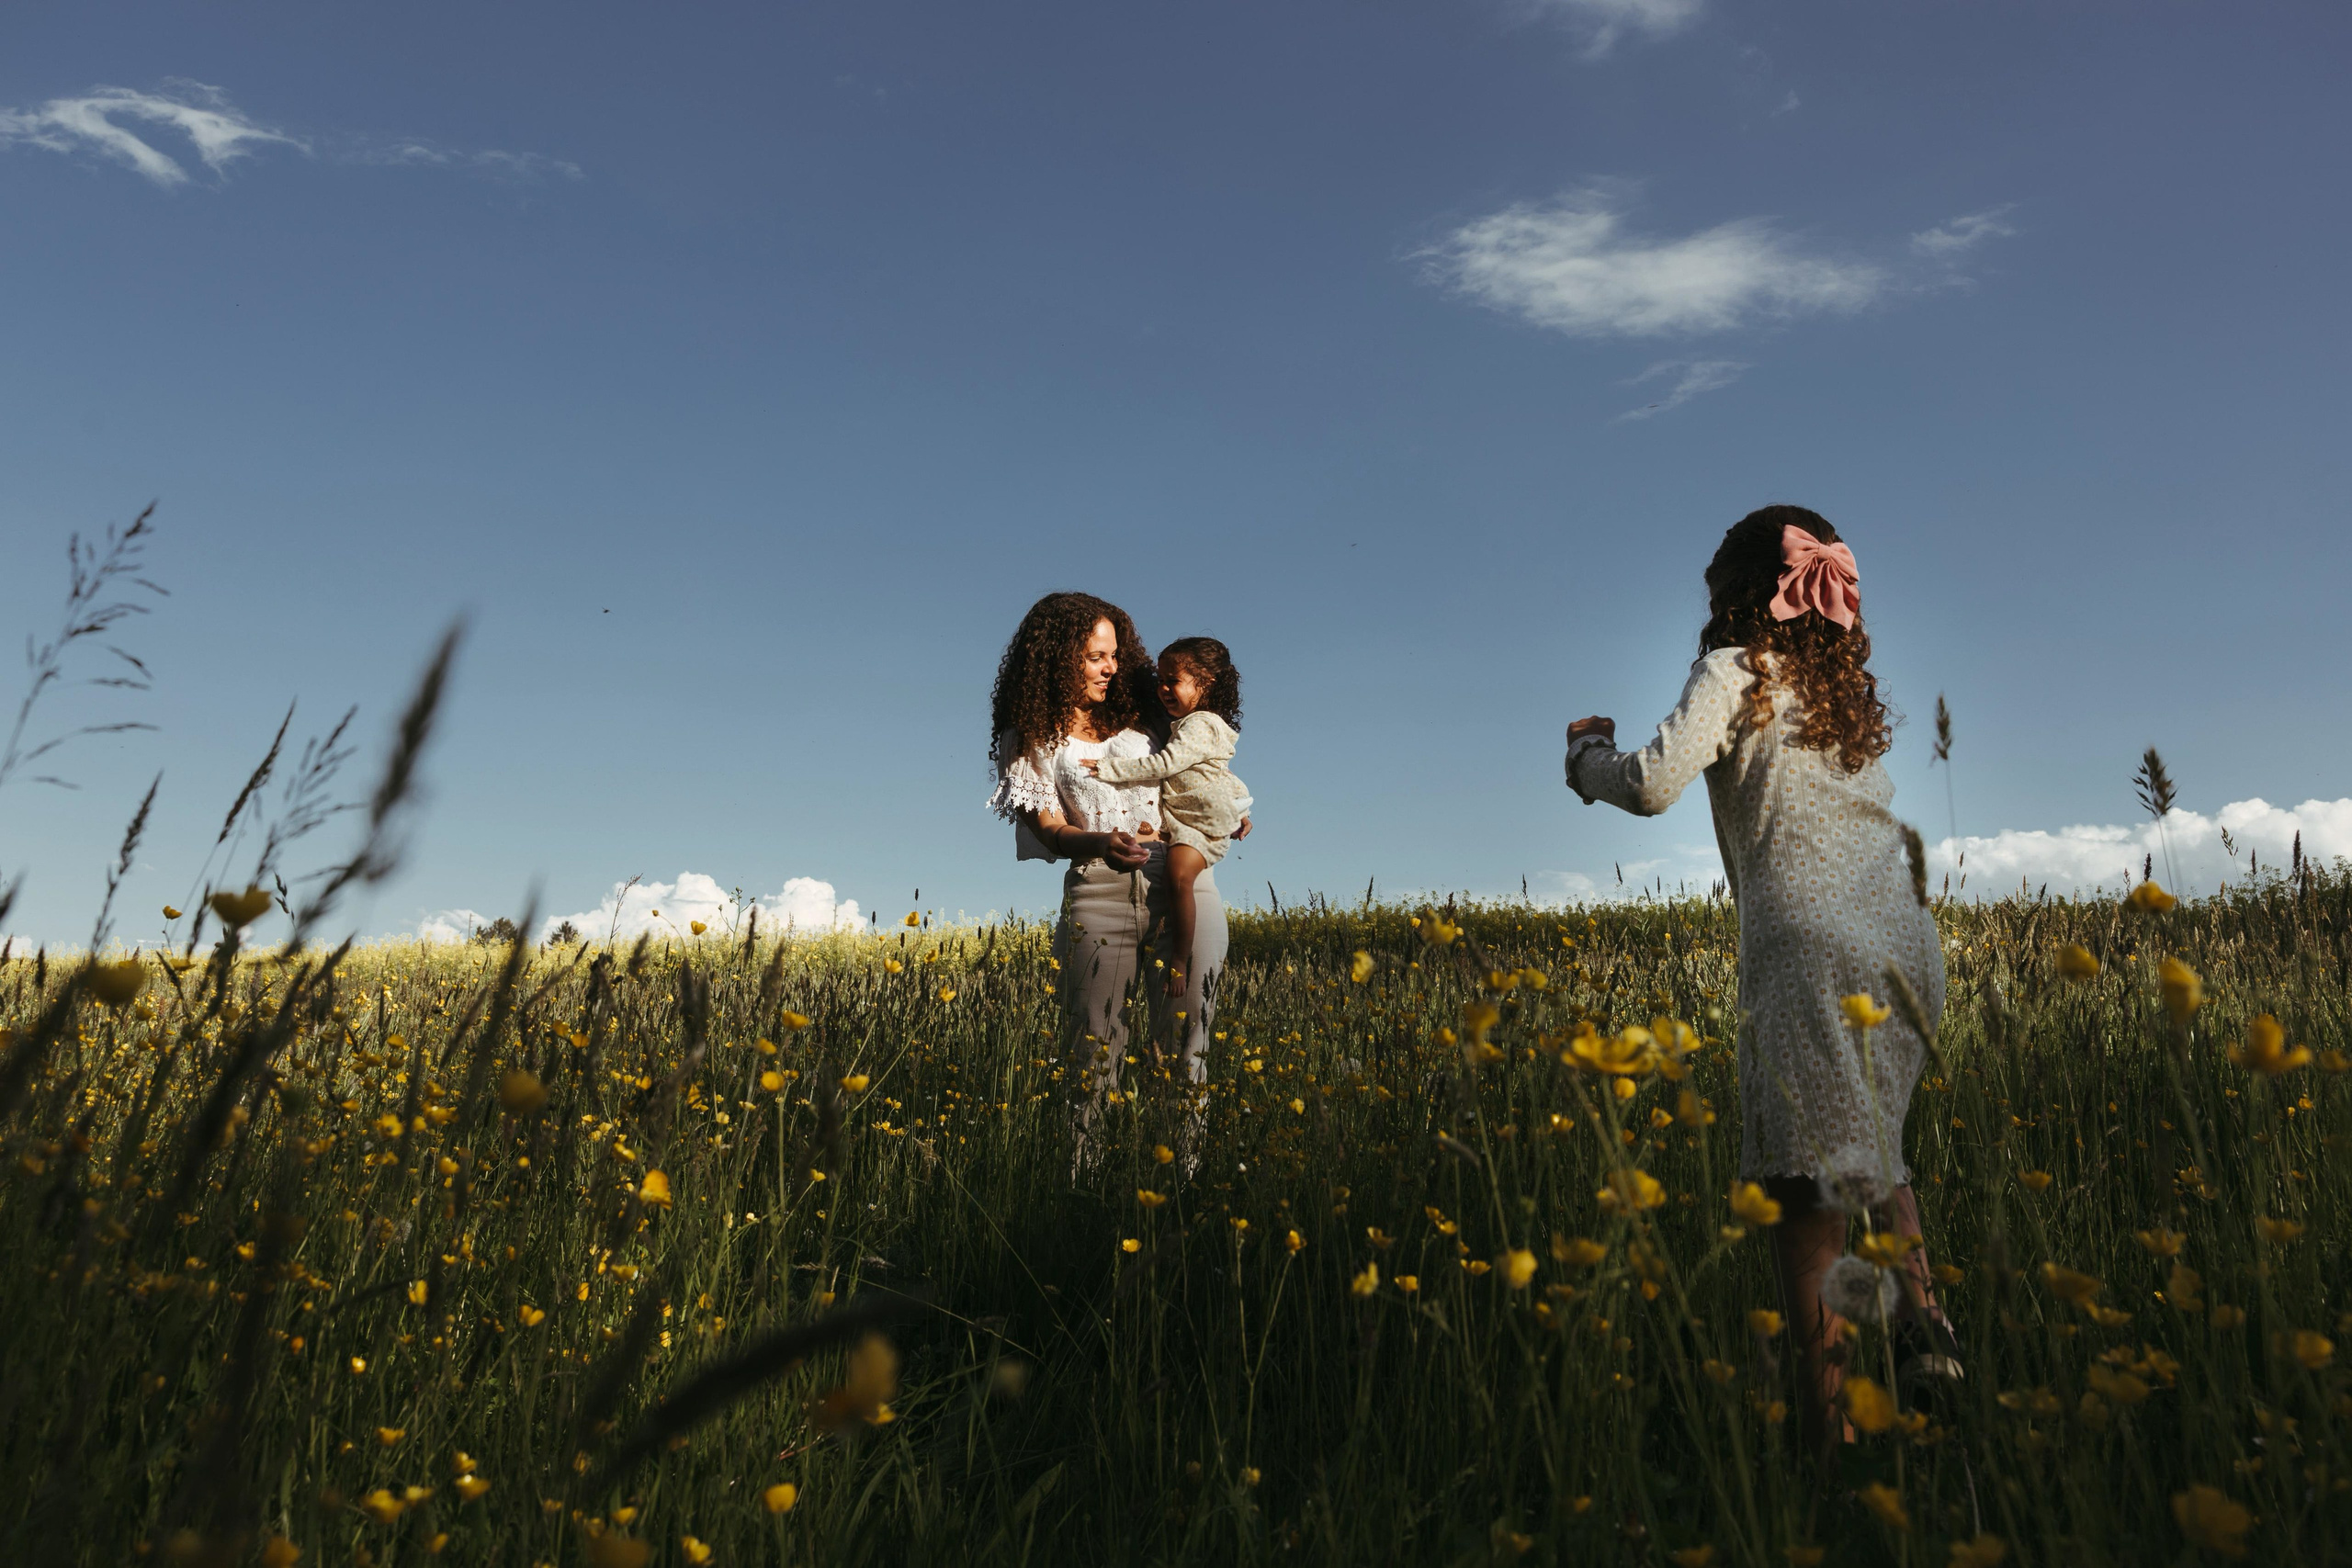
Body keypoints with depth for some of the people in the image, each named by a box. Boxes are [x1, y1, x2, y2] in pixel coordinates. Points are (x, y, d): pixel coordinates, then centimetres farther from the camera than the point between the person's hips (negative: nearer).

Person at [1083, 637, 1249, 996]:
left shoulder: (1201, 726, -15)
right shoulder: (1190, 724, 18)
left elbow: (1164, 764, -24)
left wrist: (1109, 768, -23)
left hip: (1201, 826, -12)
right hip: (1179, 819, 12)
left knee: (1178, 876, -28)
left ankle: (1179, 963, -29)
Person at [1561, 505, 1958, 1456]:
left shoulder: (1735, 670, -3)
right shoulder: (1846, 681, 19)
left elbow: (1652, 786, -15)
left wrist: (1586, 750, 7)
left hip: (1817, 948, -8)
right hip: (1905, 943, 8)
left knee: (1809, 1186, -5)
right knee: (1871, 1143, 26)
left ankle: (1826, 1418, -4)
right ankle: (1922, 1327, 17)